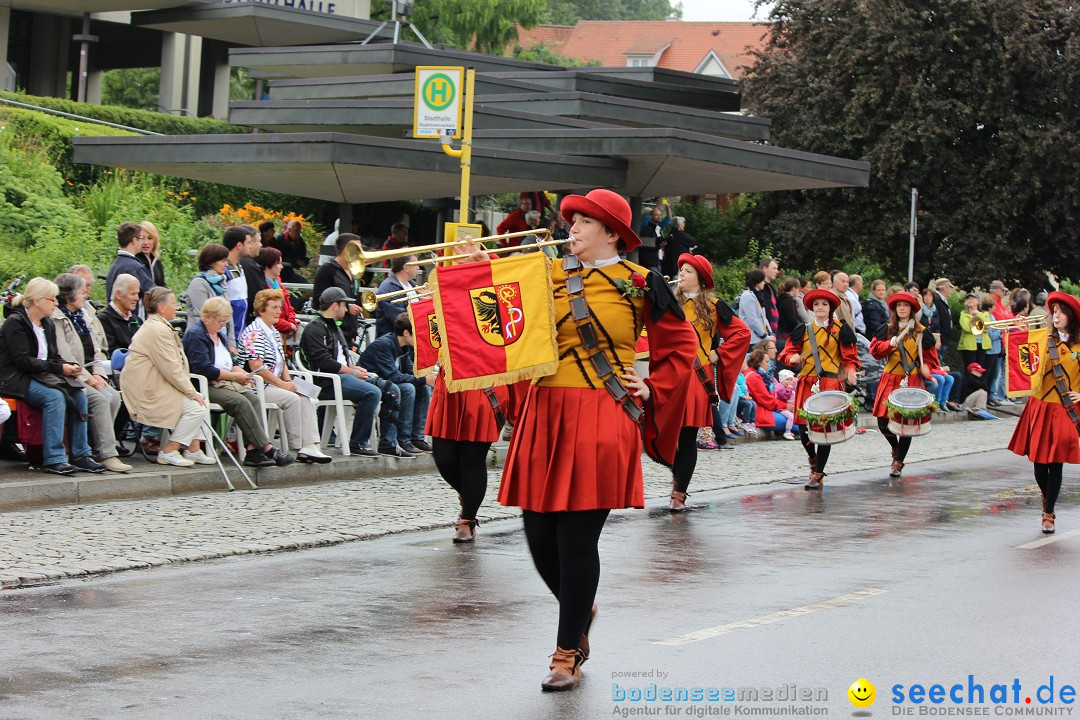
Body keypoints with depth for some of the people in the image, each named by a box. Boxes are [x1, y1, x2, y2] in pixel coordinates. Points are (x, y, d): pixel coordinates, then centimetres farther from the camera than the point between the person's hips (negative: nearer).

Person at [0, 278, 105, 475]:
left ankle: (81, 455, -11)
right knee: (55, 396, -32)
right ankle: (53, 459, -31)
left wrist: (68, 367, -8)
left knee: (79, 395, -14)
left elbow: (54, 357, 15)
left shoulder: (48, 324, 14)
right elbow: (23, 360, -19)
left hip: (41, 377, 8)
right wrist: (58, 368, -21)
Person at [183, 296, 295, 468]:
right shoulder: (195, 335, -8)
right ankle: (267, 449, -31)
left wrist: (240, 372, 2)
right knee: (240, 402, -30)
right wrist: (233, 376, -14)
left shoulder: (220, 335, 23)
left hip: (225, 383, 9)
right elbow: (203, 369, -18)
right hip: (205, 387, -9)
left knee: (253, 398, -20)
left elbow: (230, 363, 26)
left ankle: (253, 451, -31)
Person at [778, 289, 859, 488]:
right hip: (807, 384, 3)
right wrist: (793, 358, -11)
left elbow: (850, 356, 5)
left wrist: (851, 371, -15)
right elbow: (788, 353, 12)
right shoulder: (803, 330, 12)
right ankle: (813, 460, 28)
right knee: (803, 426, -3)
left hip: (831, 384, -3)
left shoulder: (841, 329, 5)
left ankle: (818, 475, 1)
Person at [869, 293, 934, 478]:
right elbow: (875, 349, -5)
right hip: (890, 379, 1)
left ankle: (898, 462, 3)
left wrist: (926, 367, -9)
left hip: (911, 381, -1)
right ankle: (896, 448, 26)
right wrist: (891, 343, -22)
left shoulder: (921, 331, 5)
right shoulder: (886, 329, 6)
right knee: (883, 421, -4)